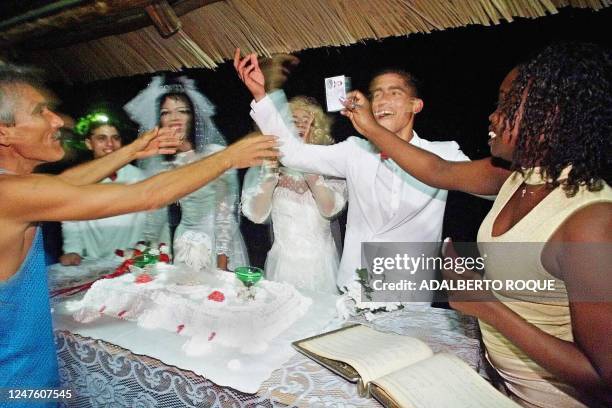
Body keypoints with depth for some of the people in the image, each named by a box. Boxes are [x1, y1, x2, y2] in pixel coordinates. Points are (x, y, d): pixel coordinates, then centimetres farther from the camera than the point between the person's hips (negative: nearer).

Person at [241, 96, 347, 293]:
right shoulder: (267, 161, 1)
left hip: (321, 262, 0)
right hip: (283, 261, 0)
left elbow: (330, 209, -15)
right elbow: (256, 214, -9)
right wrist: (270, 173, -18)